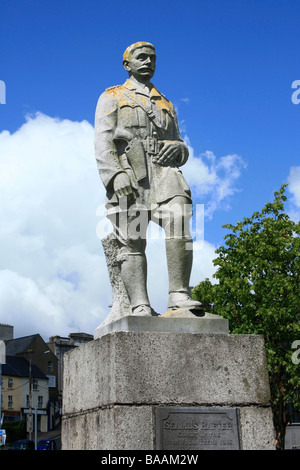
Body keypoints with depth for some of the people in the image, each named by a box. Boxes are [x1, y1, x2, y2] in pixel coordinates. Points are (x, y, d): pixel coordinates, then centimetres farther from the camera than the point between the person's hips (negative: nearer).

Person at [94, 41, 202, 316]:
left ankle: (178, 296, -30)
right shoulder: (112, 97, 19)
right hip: (128, 171, -2)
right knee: (132, 240, -13)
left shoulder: (167, 105, 31)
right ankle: (140, 307, -20)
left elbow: (182, 151, 27)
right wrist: (116, 175, -14)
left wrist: (178, 148, 0)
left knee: (178, 219, -25)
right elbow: (103, 140, 4)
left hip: (163, 168, 2)